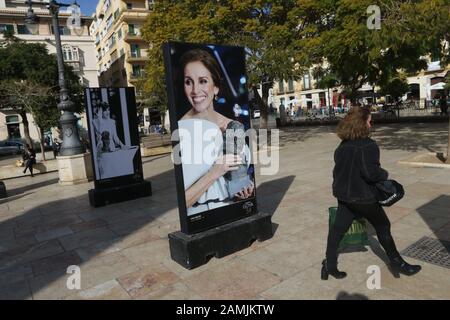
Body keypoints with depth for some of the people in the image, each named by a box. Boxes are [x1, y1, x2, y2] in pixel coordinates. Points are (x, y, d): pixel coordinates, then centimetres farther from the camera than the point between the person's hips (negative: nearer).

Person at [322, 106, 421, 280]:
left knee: (337, 229, 11)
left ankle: (329, 265, 18)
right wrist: (385, 174, -6)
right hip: (363, 197, -6)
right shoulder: (368, 145, -18)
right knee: (383, 227, 15)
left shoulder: (342, 145, 4)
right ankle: (396, 263, 31)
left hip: (343, 195, 6)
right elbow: (371, 172, -25)